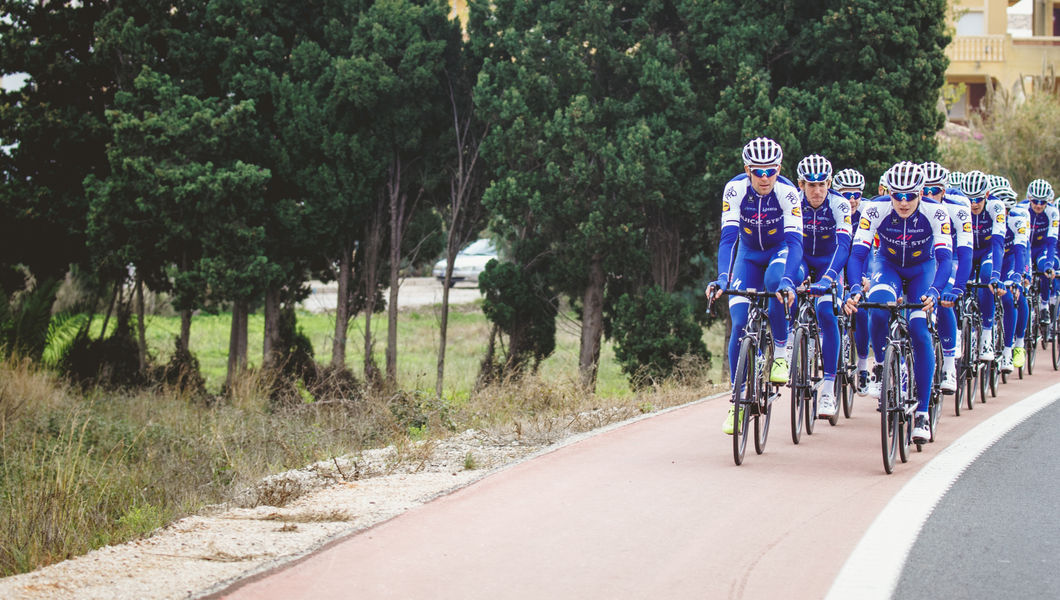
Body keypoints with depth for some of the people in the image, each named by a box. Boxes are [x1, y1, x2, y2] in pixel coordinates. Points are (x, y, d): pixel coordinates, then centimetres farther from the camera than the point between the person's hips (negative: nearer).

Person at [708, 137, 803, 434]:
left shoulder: (787, 192, -27)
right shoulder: (735, 189, -24)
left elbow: (795, 241, -34)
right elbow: (728, 237, -30)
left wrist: (788, 281, -50)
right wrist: (722, 278, -44)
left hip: (780, 251, -2)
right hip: (749, 255, 2)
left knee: (775, 279, -37)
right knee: (740, 325, -12)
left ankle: (781, 353, -19)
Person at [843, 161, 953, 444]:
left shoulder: (935, 214, -27)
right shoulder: (875, 211, -26)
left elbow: (945, 258, -33)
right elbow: (857, 253, -30)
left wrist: (933, 292, -51)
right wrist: (855, 290, -48)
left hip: (922, 269, 0)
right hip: (888, 267, 1)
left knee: (919, 331, -19)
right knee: (877, 311, -32)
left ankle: (923, 412, -12)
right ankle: (880, 365, -4)